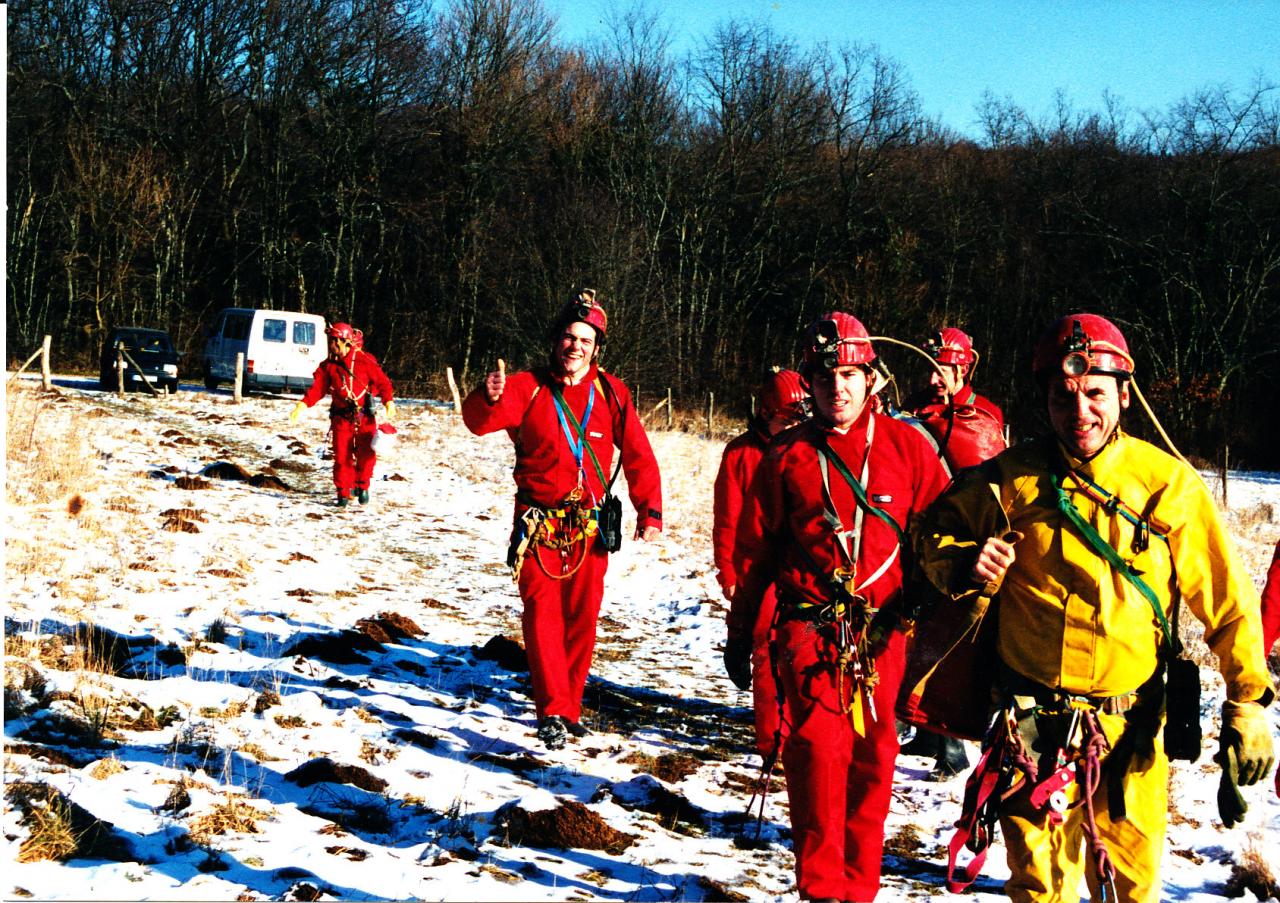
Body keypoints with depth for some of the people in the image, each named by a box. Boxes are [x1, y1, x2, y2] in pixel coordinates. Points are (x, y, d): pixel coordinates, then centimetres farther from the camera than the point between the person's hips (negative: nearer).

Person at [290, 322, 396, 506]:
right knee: (342, 456, -2)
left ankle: (362, 486, 24)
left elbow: (382, 382, -4)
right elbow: (317, 388, 0)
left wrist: (388, 402, -19)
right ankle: (343, 493, 9)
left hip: (365, 417, -2)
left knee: (366, 455, 0)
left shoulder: (365, 360, -5)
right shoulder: (328, 365, 4)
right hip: (342, 418, 2)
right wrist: (302, 405, -14)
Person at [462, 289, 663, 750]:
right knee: (542, 611, -8)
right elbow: (480, 422, -16)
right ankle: (553, 711, -7)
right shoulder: (529, 387, -3)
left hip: (590, 525, 2)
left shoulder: (611, 393, 3)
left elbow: (638, 456, 6)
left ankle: (569, 707, 20)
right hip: (539, 522, -2)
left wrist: (650, 510, -2)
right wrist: (487, 399, -39)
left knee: (582, 617, 6)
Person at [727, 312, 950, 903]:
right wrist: (739, 633, 15)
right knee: (819, 745, -13)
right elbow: (755, 550, 13)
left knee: (872, 754, 3)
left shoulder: (906, 445, 5)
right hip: (810, 625, -1)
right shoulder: (787, 455, 6)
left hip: (883, 627, 1)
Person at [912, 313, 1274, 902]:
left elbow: (1227, 600, -1)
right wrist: (962, 566, -10)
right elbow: (935, 529, 12)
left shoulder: (1168, 483, -4)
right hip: (1033, 723, 0)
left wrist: (1248, 703, -6)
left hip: (1131, 729, 0)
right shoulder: (1011, 479, -3)